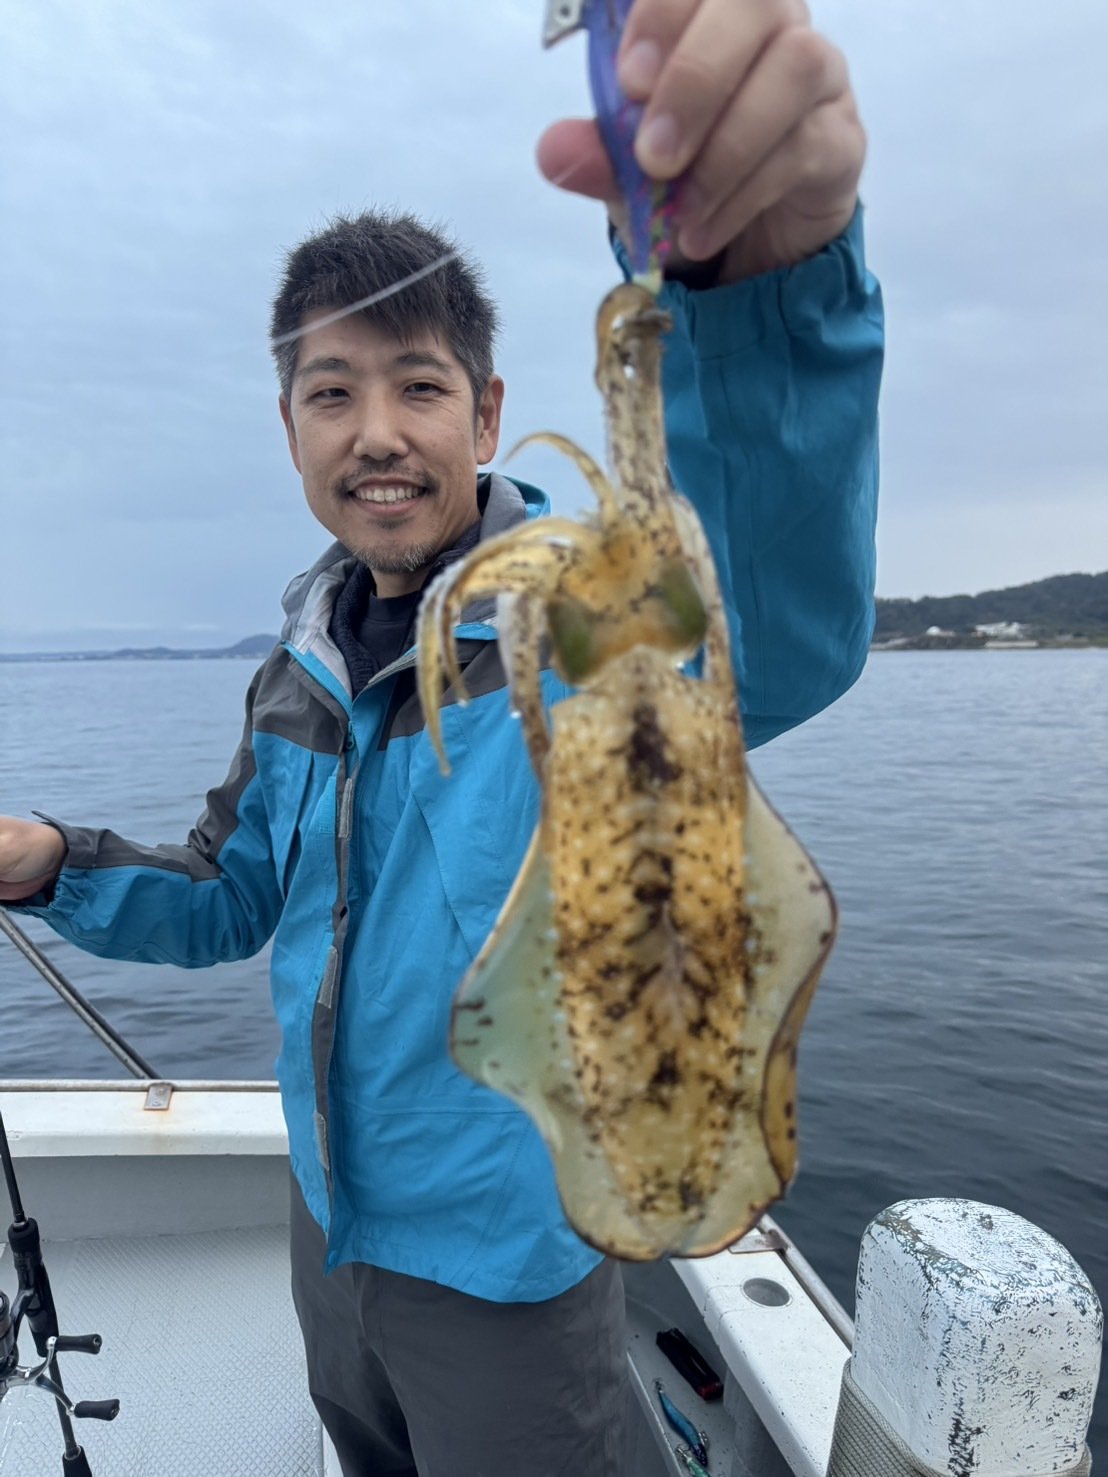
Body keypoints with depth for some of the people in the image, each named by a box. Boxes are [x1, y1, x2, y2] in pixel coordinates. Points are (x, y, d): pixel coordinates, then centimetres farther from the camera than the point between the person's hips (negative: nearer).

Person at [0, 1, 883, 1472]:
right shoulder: (306, 668, -1)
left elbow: (786, 629, -43)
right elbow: (235, 899, 8)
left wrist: (768, 273, -60)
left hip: (510, 1254, -6)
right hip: (332, 1219, 7)